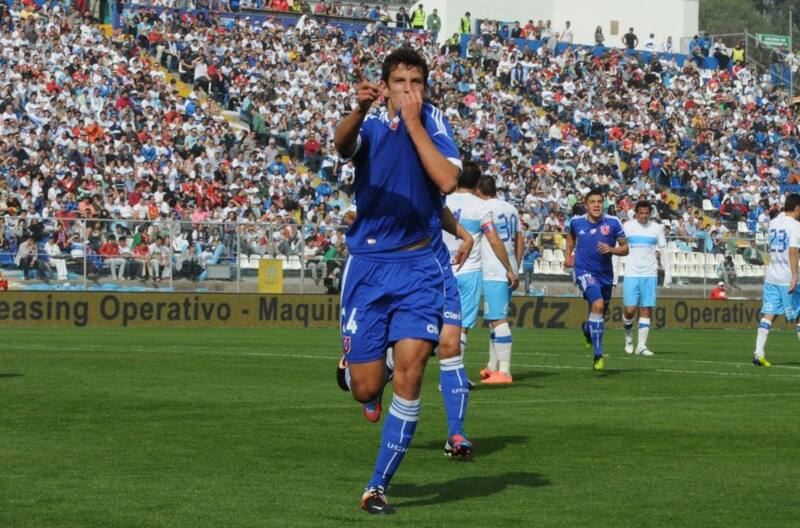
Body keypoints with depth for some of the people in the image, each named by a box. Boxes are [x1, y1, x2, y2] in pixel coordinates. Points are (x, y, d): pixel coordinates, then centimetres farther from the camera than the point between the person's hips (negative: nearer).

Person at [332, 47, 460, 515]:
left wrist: (413, 122, -16)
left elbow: (448, 181, -16)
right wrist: (360, 109, -45)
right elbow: (342, 144, -25)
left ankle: (379, 485, -3)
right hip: (368, 264, 0)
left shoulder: (433, 122, 1)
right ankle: (352, 365, 40)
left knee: (409, 371, -15)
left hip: (418, 265, 0)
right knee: (366, 389, -1)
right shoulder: (369, 123, 0)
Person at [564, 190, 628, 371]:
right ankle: (598, 356, -23)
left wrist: (611, 249, -19)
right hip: (585, 272, -3)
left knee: (600, 314, 16)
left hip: (605, 273, 3)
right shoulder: (576, 222, -3)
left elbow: (625, 248, -1)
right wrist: (568, 255, 13)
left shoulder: (613, 223, -7)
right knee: (598, 305, -26)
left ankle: (587, 329, 55)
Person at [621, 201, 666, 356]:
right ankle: (629, 337, 19)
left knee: (646, 310, -2)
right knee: (630, 310, -8)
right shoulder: (627, 226, 3)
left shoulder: (657, 228, 6)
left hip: (650, 274, 1)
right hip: (631, 274, -1)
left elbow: (662, 247, 17)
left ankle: (642, 345, 2)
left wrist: (657, 253, -1)